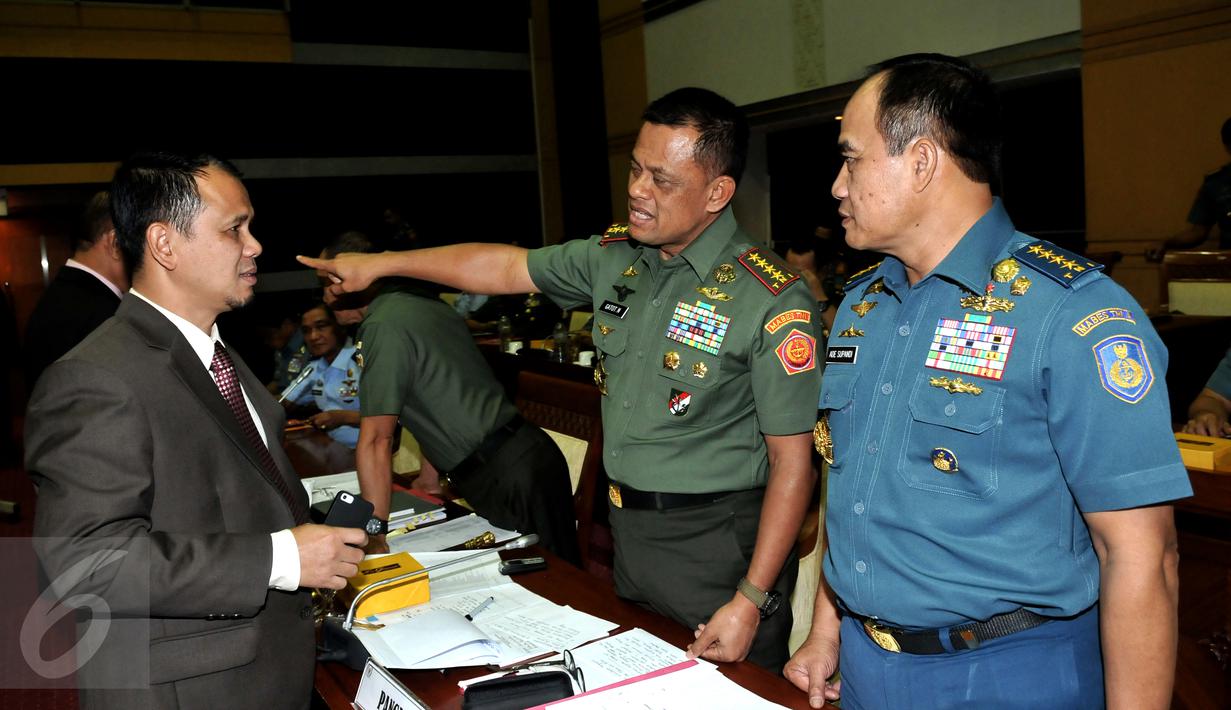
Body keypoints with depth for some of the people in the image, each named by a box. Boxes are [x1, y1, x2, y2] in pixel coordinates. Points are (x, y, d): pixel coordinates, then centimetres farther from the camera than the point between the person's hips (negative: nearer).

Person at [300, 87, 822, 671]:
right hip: (628, 534, 7)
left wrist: (751, 600, -19)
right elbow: (505, 266, 14)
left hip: (717, 547, -6)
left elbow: (793, 461, -17)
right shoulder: (614, 256, 2)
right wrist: (380, 264, 15)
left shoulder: (772, 301, -18)